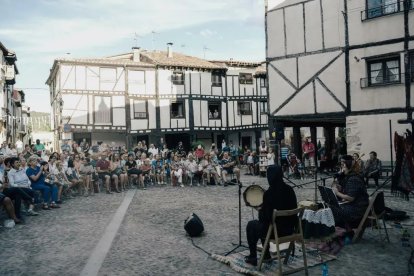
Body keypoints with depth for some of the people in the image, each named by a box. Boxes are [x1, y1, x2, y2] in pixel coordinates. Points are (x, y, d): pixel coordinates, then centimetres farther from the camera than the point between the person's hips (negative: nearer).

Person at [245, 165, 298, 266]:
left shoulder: (268, 193, -21)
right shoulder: (289, 189, -3)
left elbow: (264, 217, -17)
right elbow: (293, 209, 9)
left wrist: (260, 211, 6)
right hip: (290, 228, 6)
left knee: (251, 225, 21)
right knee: (262, 224, 33)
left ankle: (253, 258, 28)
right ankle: (266, 254, 41)